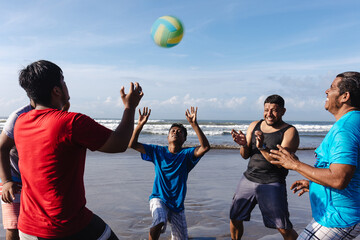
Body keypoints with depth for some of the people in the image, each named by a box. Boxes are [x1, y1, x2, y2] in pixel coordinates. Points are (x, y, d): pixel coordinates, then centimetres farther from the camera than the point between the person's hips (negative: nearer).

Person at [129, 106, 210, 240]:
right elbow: (132, 144, -5)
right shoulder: (158, 151, 1)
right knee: (159, 222, -34)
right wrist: (140, 124, -18)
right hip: (159, 198, -2)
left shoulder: (186, 154, -3)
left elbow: (205, 147, -22)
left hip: (177, 205, 2)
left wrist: (194, 124, -29)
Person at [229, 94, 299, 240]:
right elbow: (245, 156, 9)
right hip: (248, 179, 5)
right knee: (234, 218, 12)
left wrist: (263, 147, -30)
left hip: (272, 184, -4)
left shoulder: (289, 132, -7)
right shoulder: (254, 126, 8)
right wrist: (243, 144, -12)